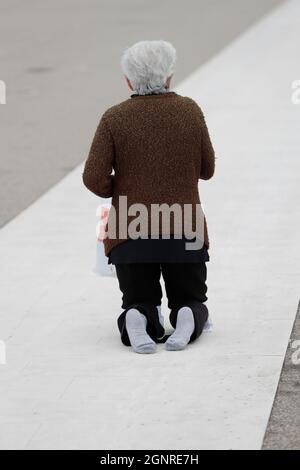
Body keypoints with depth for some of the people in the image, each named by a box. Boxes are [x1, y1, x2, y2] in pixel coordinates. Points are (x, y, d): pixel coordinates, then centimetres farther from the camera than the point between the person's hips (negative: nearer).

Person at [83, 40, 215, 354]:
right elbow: (206, 170, 10)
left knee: (140, 305, 14)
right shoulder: (190, 111, 0)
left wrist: (118, 191, 10)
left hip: (130, 234, 0)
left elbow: (94, 178, -10)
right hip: (185, 232, 0)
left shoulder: (114, 118, -4)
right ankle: (188, 320, -18)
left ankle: (136, 322, -22)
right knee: (191, 302, 17)